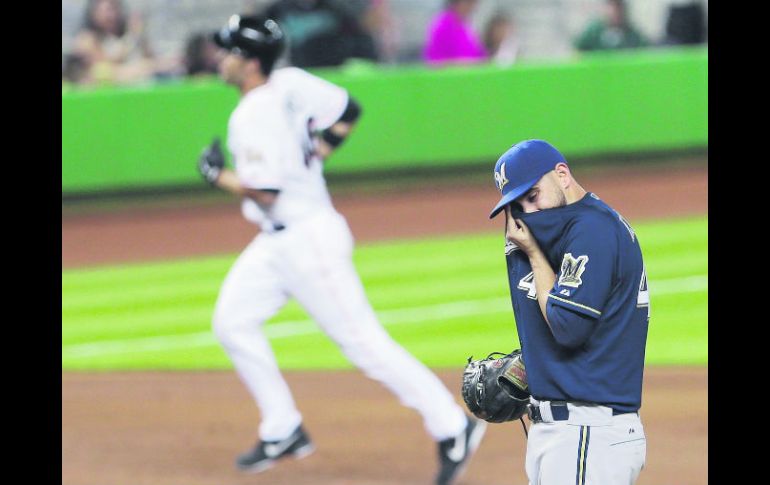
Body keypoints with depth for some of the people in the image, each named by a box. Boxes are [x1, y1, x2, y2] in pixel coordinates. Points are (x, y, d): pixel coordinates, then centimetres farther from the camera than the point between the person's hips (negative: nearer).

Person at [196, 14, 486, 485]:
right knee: (233, 321, 9)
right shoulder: (289, 83, 3)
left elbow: (265, 192, -25)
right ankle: (283, 430, 13)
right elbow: (347, 110, 9)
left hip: (308, 238, -10)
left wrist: (219, 175, -9)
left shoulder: (253, 117, -22)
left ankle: (452, 427, -2)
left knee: (363, 341, -7)